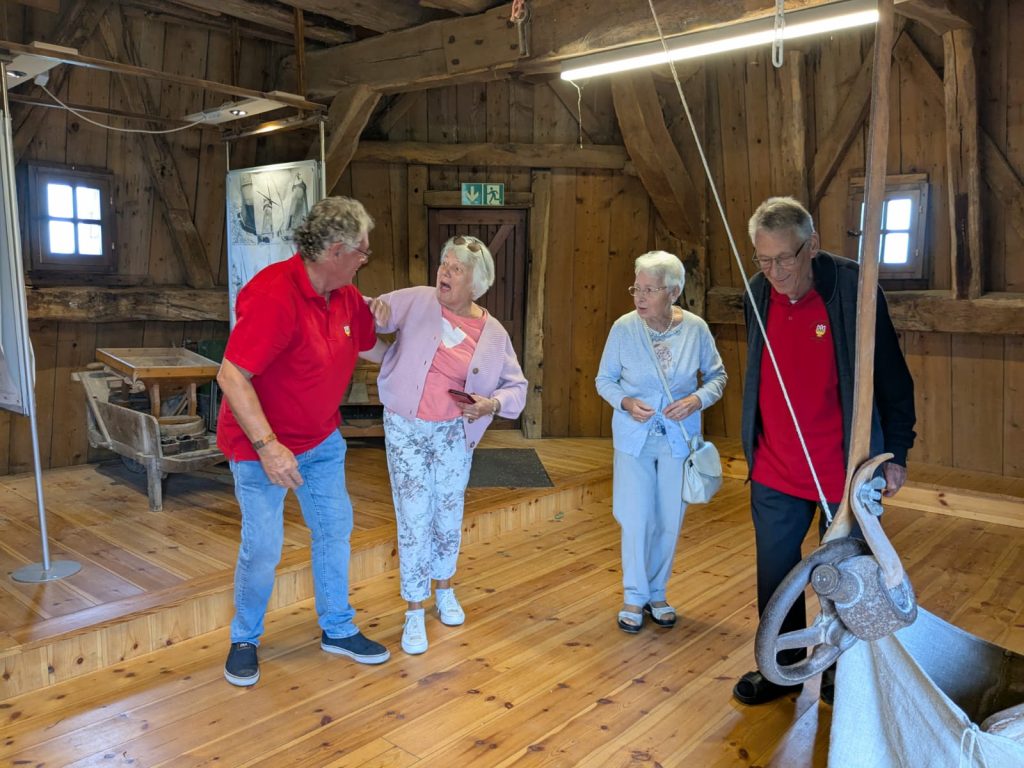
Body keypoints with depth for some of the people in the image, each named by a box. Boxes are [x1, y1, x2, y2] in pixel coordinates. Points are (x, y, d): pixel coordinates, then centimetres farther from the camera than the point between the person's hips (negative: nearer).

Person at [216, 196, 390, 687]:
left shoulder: (345, 296, -2)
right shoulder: (274, 296, -28)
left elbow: (371, 341, 14)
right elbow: (231, 376, -30)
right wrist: (267, 446, -32)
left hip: (322, 439, 8)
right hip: (262, 444, -7)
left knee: (334, 530, 12)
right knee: (263, 547, 0)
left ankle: (337, 630, 30)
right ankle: (244, 640, 26)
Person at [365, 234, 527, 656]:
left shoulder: (493, 334, -4)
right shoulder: (417, 301, -7)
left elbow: (517, 387, 1)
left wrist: (492, 404, -18)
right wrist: (374, 307, -20)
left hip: (453, 432, 1)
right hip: (405, 429, -1)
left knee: (449, 518, 14)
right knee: (414, 520, 0)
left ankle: (445, 591, 41)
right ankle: (414, 613, 16)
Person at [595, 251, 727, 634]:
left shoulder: (696, 329, -10)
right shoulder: (624, 327, -12)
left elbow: (717, 376, 3)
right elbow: (605, 380, 0)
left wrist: (697, 399, -16)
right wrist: (626, 402, -19)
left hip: (679, 440, 1)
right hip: (634, 438, -1)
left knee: (670, 521, 11)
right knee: (636, 520, 4)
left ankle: (657, 593, 33)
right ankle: (634, 596, 25)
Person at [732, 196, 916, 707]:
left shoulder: (854, 289, -15)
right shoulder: (759, 293, -1)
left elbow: (893, 379, -7)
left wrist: (896, 454, -4)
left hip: (845, 473, -4)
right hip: (774, 473, 4)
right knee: (774, 578, 14)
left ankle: (842, 679, 34)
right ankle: (784, 669, 34)